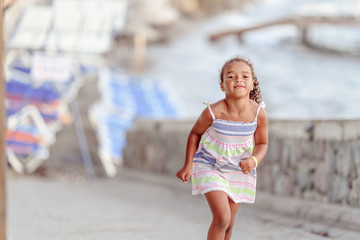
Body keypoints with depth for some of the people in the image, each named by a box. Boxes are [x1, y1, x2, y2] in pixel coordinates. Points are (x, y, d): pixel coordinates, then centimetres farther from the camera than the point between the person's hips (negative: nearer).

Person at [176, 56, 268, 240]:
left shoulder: (258, 114, -19)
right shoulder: (213, 112, -24)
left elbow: (262, 143, -4)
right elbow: (195, 133, -5)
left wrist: (254, 160, -24)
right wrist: (188, 165, -6)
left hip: (238, 170, 3)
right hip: (210, 167, -3)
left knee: (228, 225, 12)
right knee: (222, 218, -17)